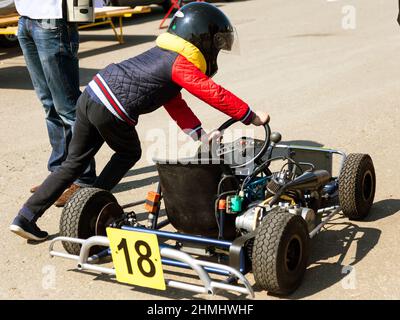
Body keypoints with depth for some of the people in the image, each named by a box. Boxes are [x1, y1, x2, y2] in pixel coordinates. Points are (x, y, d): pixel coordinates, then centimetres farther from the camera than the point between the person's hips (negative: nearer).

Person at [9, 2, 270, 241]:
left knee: (75, 162, 17)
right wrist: (252, 117, -1)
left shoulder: (165, 53, 23)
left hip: (91, 94, 8)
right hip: (110, 112, -8)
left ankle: (26, 217, 16)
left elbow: (175, 104, 24)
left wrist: (200, 134, 17)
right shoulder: (182, 65, -5)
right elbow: (216, 95, -10)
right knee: (129, 154, 19)